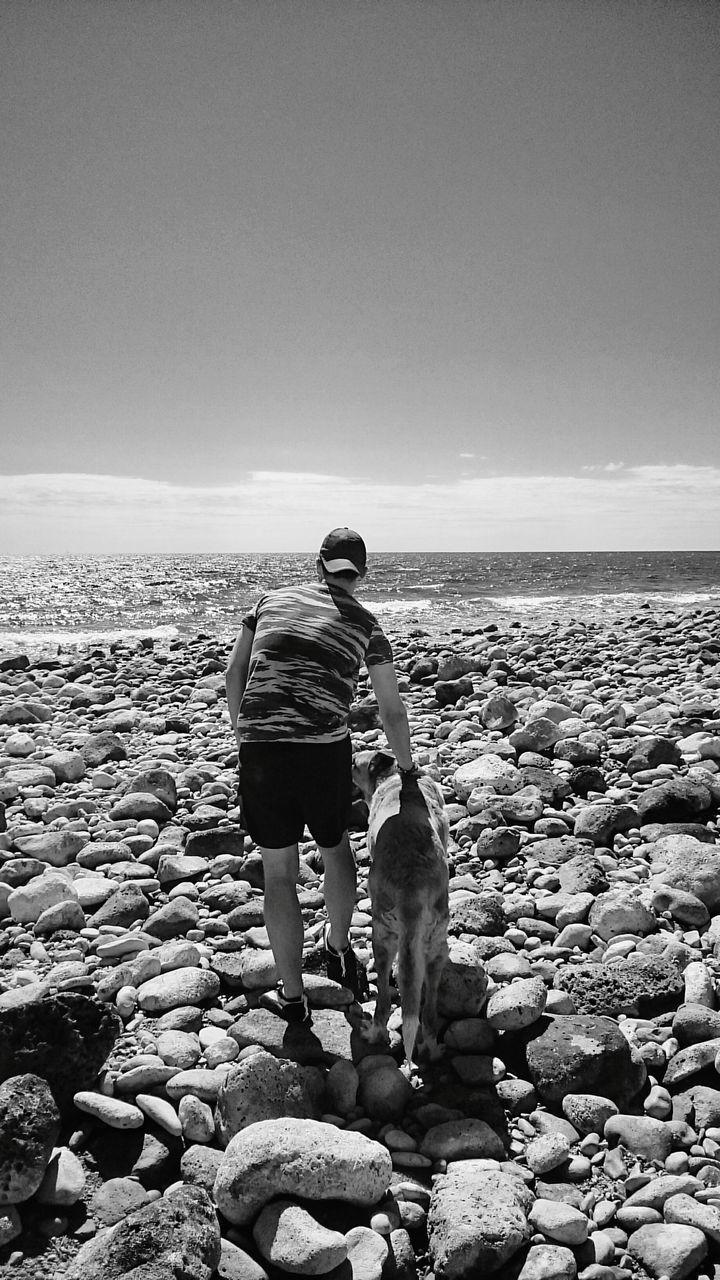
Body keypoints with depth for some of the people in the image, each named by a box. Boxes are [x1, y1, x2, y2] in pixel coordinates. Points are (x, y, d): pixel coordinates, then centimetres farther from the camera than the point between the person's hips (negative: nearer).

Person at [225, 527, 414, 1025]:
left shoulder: (273, 600, 14)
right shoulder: (364, 623, 9)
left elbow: (234, 675, 9)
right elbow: (393, 710, 13)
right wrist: (407, 769, 26)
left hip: (260, 752, 1)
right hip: (326, 752, -1)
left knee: (279, 873, 13)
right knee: (336, 846, 27)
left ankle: (293, 996, 23)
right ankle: (339, 949, 43)